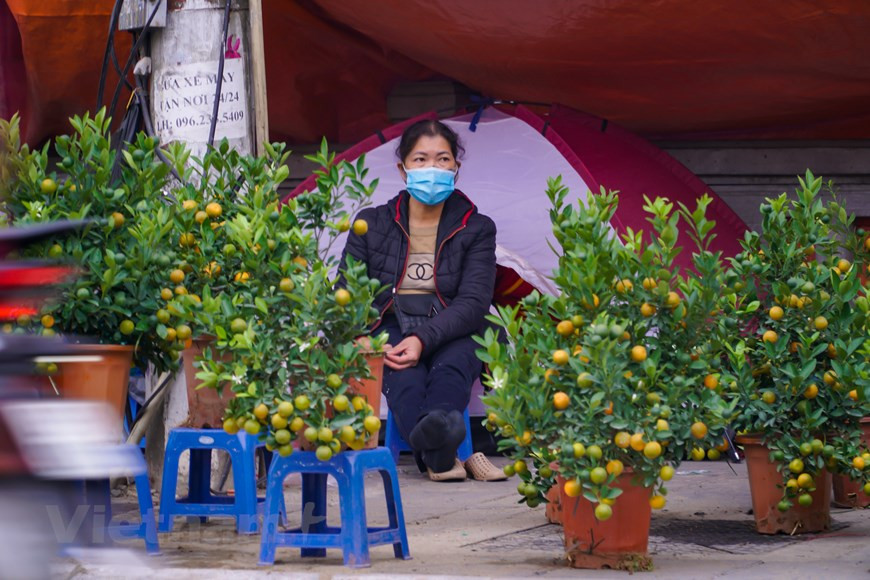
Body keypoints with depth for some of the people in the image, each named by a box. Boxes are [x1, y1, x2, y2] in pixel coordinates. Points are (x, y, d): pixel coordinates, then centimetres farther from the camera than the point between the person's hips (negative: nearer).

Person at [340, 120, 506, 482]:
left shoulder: (476, 229, 10)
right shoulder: (371, 224, 14)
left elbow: (474, 302, -5)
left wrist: (423, 339, -24)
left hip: (451, 333, 0)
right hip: (389, 329, 0)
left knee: (454, 361, -37)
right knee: (404, 373, -37)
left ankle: (436, 427, -71)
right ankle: (438, 453, -67)